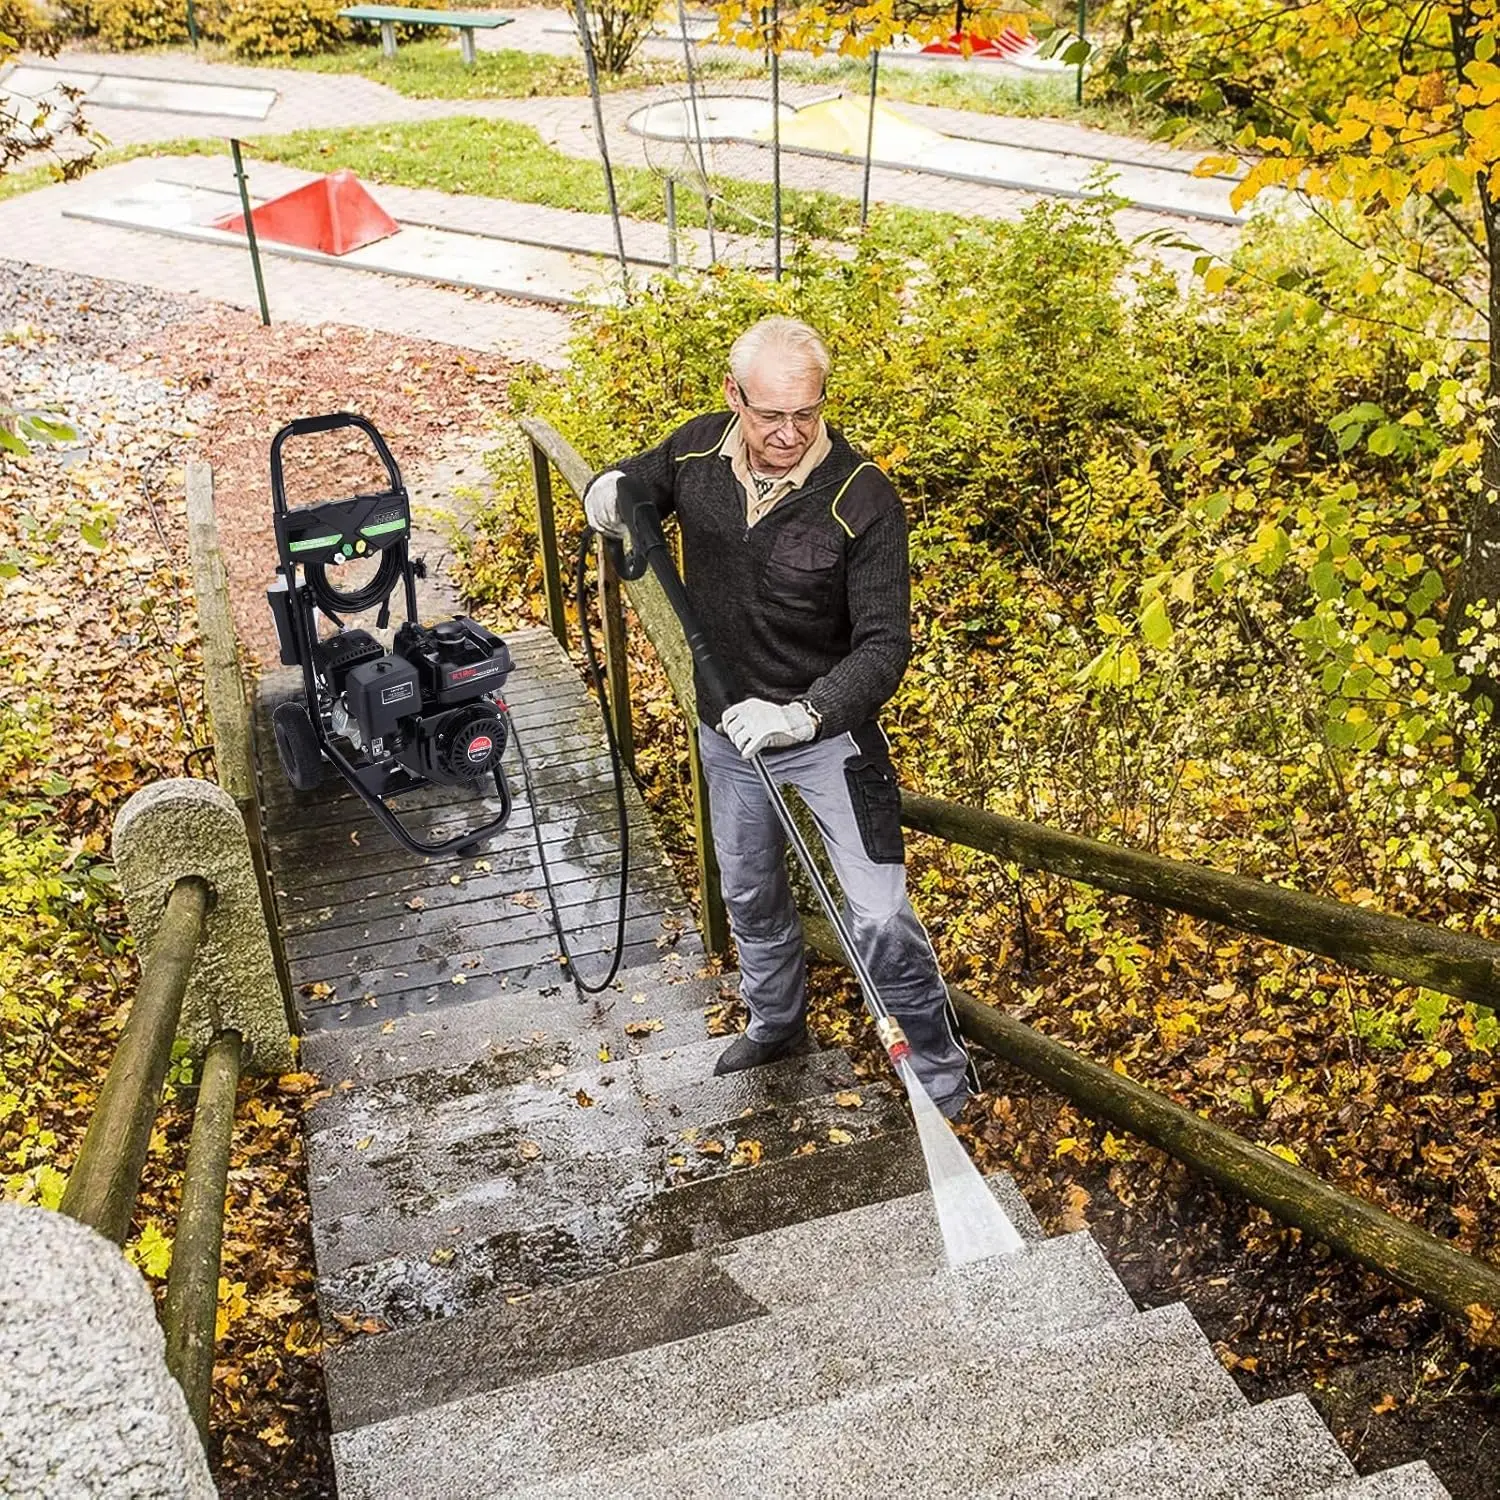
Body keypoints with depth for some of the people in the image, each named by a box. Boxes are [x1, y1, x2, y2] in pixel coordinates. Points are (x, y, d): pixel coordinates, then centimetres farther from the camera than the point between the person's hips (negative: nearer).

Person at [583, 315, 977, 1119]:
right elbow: (630, 483, 9)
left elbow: (885, 645, -25)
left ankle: (943, 1079, 15)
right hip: (727, 729, 5)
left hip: (829, 733, -5)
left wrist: (804, 714, -41)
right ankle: (776, 1022, 52)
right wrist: (609, 493, -16)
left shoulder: (862, 499, -25)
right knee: (749, 894, 24)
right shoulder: (696, 451, -11)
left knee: (880, 920, -7)